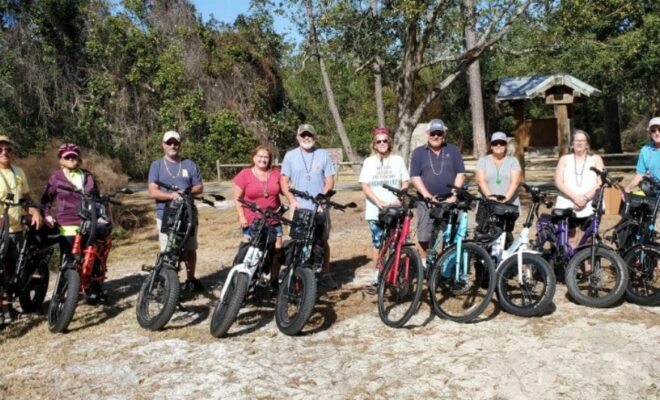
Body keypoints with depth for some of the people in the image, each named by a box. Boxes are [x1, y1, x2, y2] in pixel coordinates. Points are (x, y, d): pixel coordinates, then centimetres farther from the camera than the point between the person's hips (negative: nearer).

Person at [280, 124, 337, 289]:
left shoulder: (323, 155, 5)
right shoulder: (290, 156, 5)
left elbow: (330, 180, 3)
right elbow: (284, 181, 4)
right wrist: (292, 200, -10)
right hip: (299, 207, 0)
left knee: (323, 241, 6)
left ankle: (326, 274, 15)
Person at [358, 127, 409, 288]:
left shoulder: (398, 160, 6)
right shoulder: (369, 162, 4)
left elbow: (405, 183, 6)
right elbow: (365, 186, -1)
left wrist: (399, 199, -12)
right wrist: (379, 202, -14)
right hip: (375, 210, 0)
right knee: (378, 243, 4)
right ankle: (378, 274, 16)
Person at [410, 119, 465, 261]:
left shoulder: (453, 151, 10)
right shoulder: (418, 153, 7)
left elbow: (460, 174, 5)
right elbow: (415, 177, 0)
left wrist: (454, 194, -7)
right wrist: (427, 195, -11)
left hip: (449, 201, 1)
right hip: (427, 201, 0)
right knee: (424, 235, 0)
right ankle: (424, 262, 13)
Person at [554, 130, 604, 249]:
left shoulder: (595, 159, 12)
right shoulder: (565, 159, 13)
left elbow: (600, 182, 0)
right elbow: (558, 182, 1)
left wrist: (585, 197, -15)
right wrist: (575, 197, -14)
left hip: (590, 208, 0)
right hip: (567, 207, 0)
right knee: (571, 242, -4)